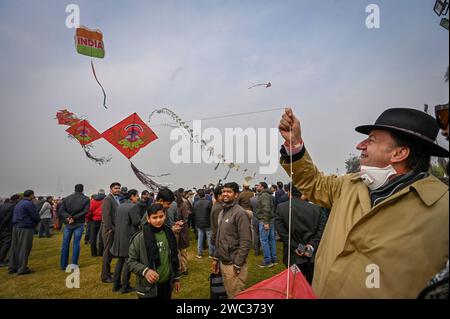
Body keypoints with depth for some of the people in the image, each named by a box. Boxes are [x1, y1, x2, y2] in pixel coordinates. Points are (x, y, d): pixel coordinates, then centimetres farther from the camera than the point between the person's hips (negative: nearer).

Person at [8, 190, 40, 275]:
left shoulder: (18, 204, 17)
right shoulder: (29, 204, -12)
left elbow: (14, 217, 21)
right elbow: (36, 217, -12)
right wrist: (35, 223, 8)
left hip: (15, 227, 9)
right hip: (26, 228, -9)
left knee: (15, 248, 13)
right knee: (24, 249, -4)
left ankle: (12, 267, 19)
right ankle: (22, 268, -1)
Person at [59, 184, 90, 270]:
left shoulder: (67, 198, 5)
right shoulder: (86, 199, -4)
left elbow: (62, 210, -5)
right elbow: (85, 211, -14)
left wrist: (68, 217, -13)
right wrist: (75, 217, -13)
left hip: (68, 224, 2)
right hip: (79, 224, -2)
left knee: (65, 244, 10)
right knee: (76, 244, 5)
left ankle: (63, 265, 16)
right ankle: (74, 265, 7)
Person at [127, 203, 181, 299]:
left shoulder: (169, 234, 0)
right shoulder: (140, 237, -14)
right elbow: (131, 261, -8)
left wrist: (176, 278, 14)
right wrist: (145, 271, -22)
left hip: (167, 284, 4)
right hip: (148, 288, -4)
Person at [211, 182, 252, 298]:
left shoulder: (240, 213, -16)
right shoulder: (222, 212, 11)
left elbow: (246, 242, -19)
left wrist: (237, 265, -19)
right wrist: (216, 258, 15)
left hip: (234, 264, -8)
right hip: (223, 262, 8)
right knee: (228, 293, 18)